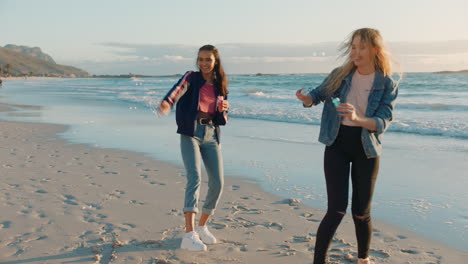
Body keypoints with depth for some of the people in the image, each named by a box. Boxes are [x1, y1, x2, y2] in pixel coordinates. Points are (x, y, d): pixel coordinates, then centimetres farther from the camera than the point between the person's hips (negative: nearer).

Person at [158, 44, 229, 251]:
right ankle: (189, 235, -22)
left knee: (218, 182, 1)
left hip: (211, 135, 5)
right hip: (191, 132, -5)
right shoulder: (191, 78, 1)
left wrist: (224, 110, -4)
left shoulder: (220, 85, 14)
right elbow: (177, 91, -22)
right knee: (194, 178, -20)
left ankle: (202, 227, 21)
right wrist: (166, 103, -44)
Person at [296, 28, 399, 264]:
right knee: (337, 209, -10)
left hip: (366, 148, 0)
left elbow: (382, 122, -14)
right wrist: (306, 98, -15)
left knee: (361, 212, 10)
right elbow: (318, 95, 10)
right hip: (337, 144, 0)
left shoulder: (387, 84, -6)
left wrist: (358, 119, -34)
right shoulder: (339, 75, -1)